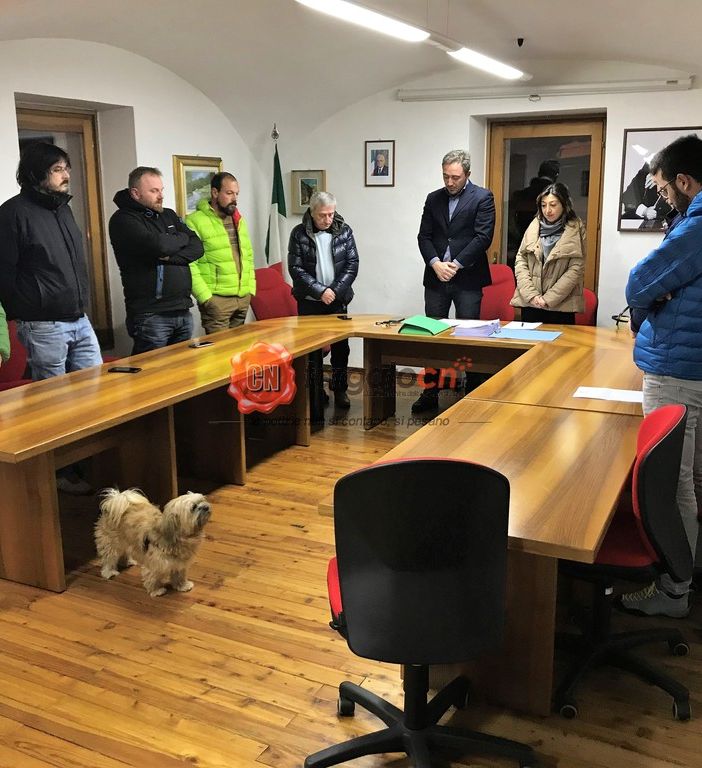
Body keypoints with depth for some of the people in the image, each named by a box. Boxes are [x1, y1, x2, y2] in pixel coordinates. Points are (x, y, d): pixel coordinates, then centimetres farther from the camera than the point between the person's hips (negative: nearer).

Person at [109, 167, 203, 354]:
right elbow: (157, 245, -21)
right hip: (150, 315, -6)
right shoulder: (123, 219, -5)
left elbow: (197, 247, 5)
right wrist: (181, 238, 0)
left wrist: (170, 257, -13)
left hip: (183, 311, 7)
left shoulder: (169, 215, 16)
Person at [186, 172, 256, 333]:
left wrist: (251, 289, 12)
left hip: (243, 298, 7)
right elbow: (189, 264, -13)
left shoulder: (239, 220, 16)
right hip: (216, 299, -7)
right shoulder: (195, 221, -8)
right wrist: (205, 297, -17)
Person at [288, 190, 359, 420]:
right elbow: (296, 269, -8)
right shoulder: (299, 234, -6)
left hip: (338, 300, 2)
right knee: (312, 350, 1)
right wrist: (320, 291, -17)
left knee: (341, 346, 9)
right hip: (309, 301, -2)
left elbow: (352, 264, -2)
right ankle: (315, 399, 9)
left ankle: (339, 389, 28)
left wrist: (335, 290, -13)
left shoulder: (344, 230, 0)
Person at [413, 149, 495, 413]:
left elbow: (483, 237, -9)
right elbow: (424, 236, 7)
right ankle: (430, 392, 13)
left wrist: (456, 264, -13)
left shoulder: (482, 198, -2)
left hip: (468, 278, -4)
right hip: (436, 276, 4)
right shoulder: (433, 198, 11)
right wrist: (436, 263, -9)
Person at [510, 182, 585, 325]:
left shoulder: (575, 230, -1)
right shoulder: (534, 226, 8)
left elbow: (576, 270, -7)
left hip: (561, 305, -3)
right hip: (530, 303, 3)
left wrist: (548, 298, -12)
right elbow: (520, 260, 5)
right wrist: (531, 294, -7)